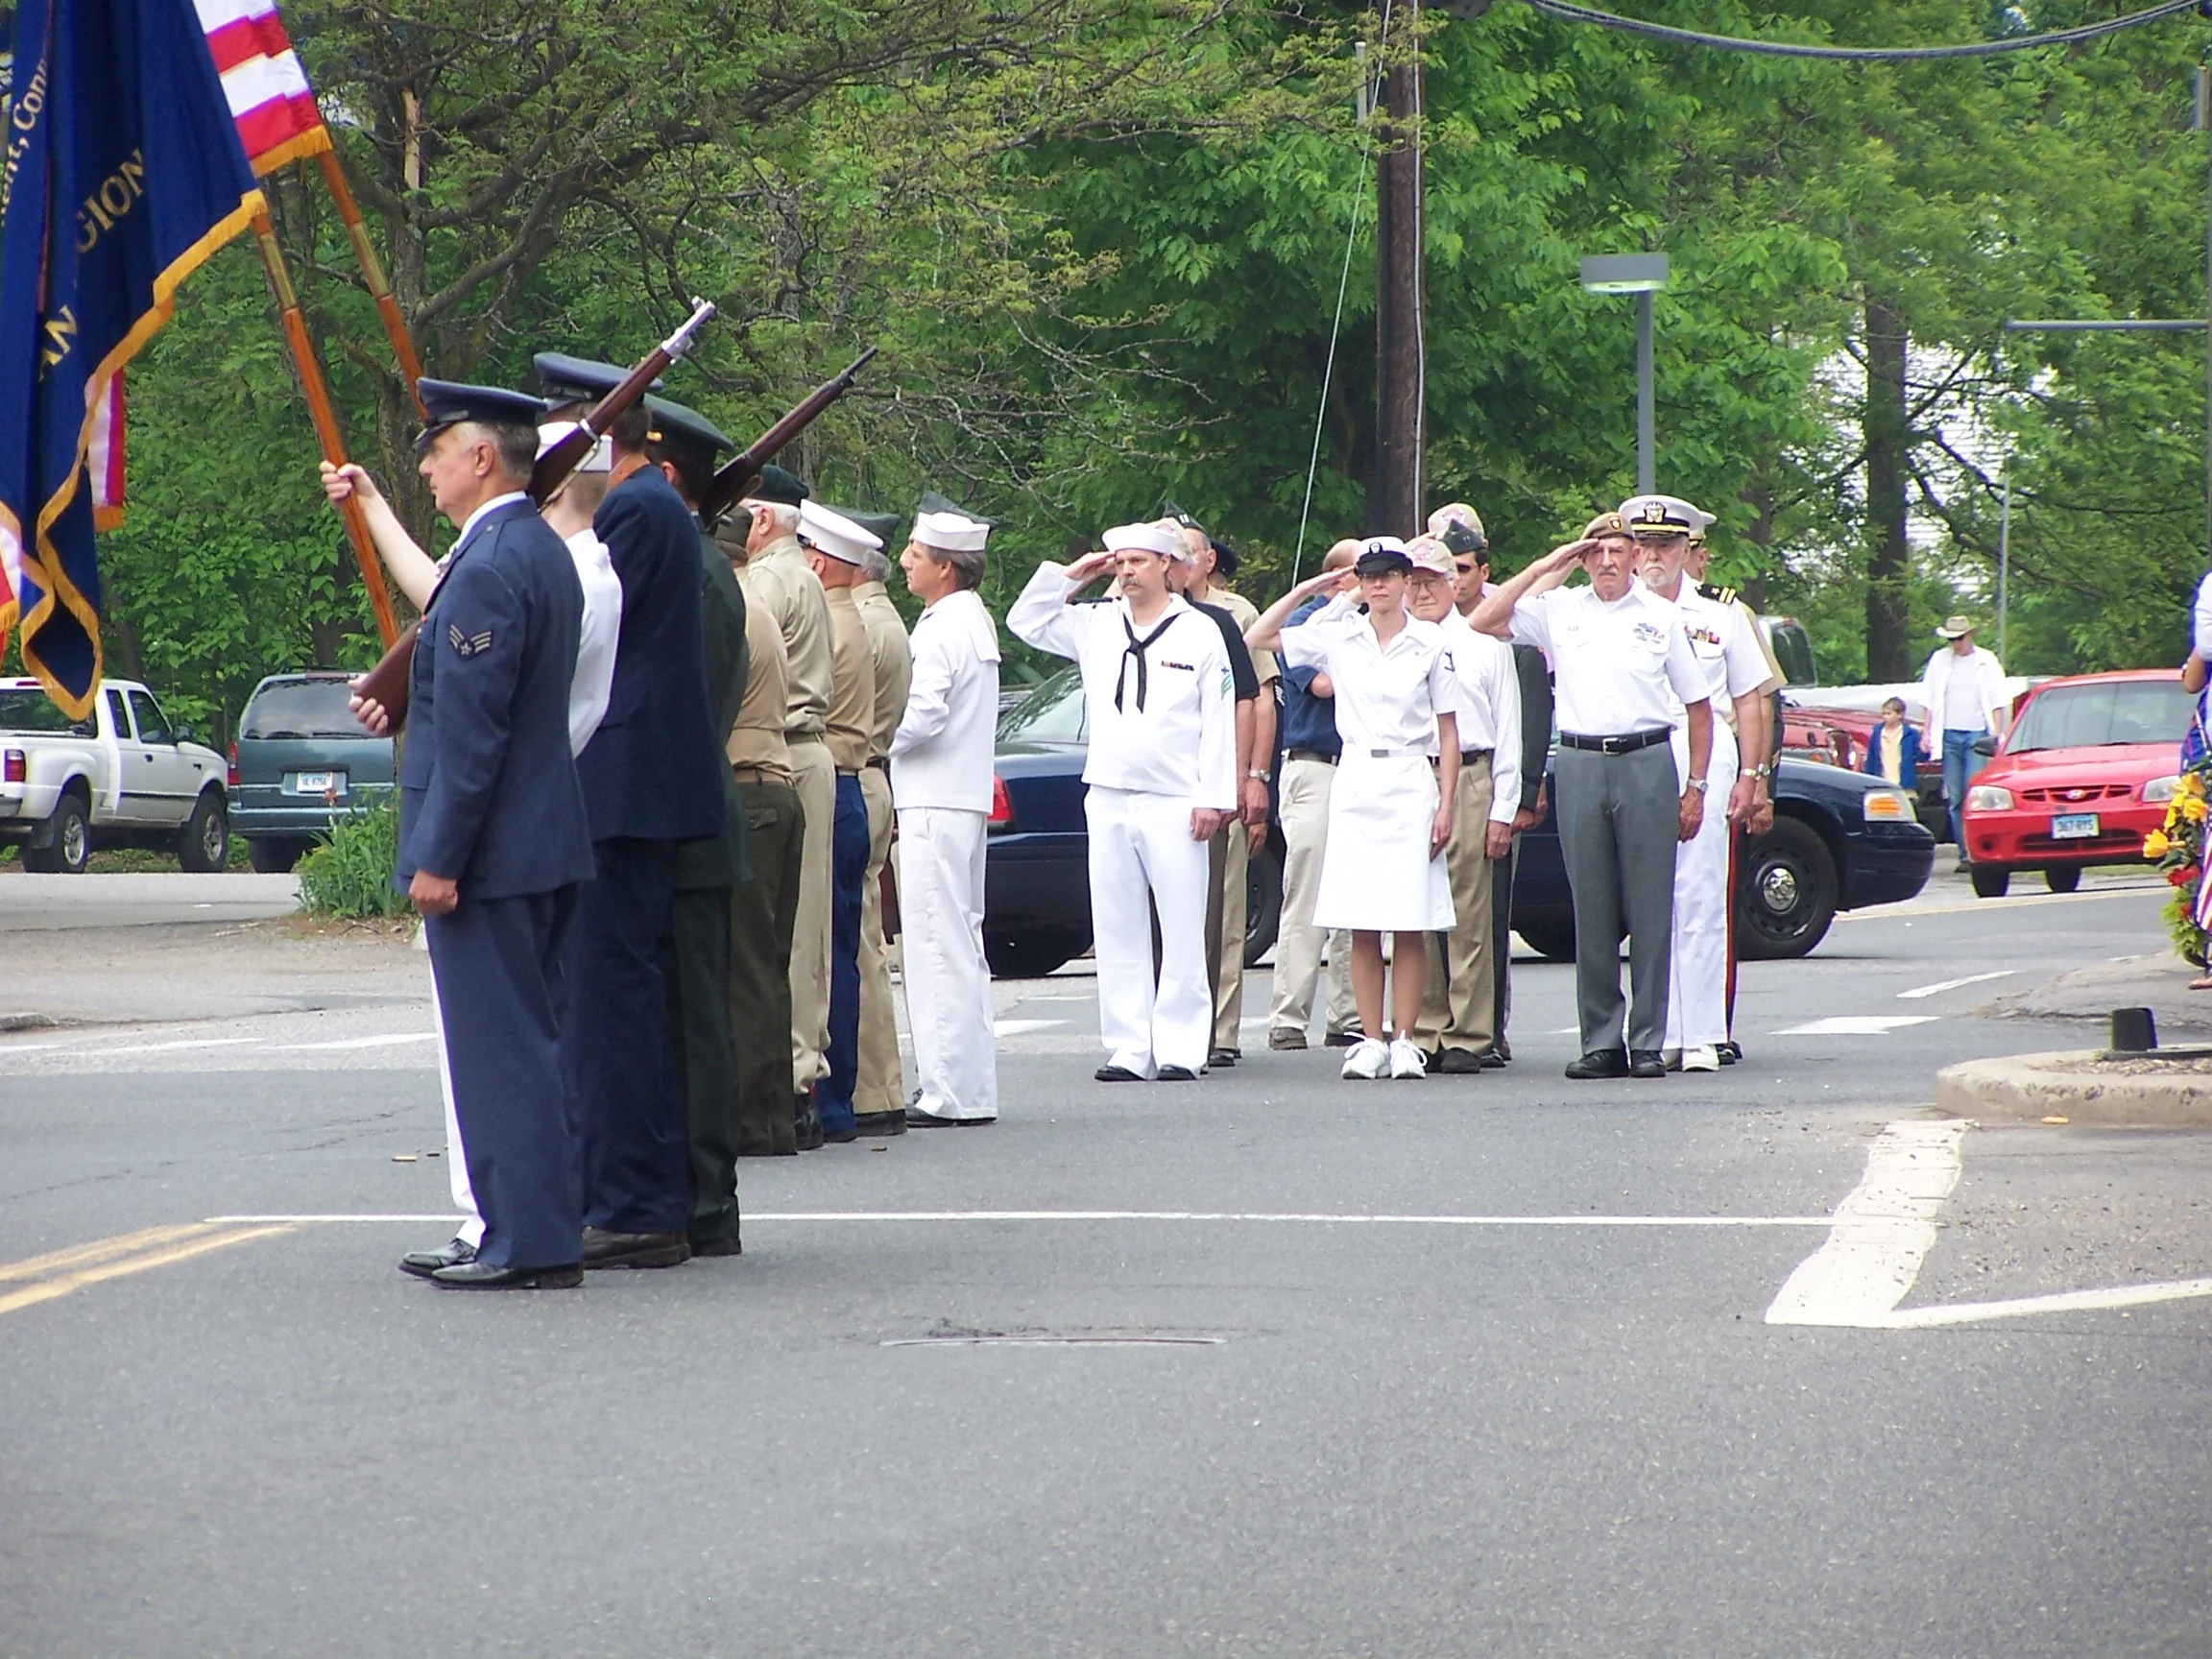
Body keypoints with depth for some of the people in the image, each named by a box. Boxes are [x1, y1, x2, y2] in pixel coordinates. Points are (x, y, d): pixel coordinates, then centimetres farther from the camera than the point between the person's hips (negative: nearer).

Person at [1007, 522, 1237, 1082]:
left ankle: (1180, 1050, -3)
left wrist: (1214, 798, -7)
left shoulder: (1200, 632, 2)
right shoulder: (1095, 625, 13)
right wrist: (1071, 575, 7)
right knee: (1116, 932, 4)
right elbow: (1026, 621, 17)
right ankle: (1128, 1050, 7)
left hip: (1174, 803, -4)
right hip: (1108, 799, 4)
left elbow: (1218, 720, -1)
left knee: (1183, 932, -5)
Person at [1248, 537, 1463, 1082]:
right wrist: (1307, 589, 3)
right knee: (1361, 926, 0)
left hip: (1411, 783, -2)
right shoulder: (1337, 636, 6)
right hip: (1353, 781, 2)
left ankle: (1404, 1041, 0)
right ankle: (1371, 1040, 4)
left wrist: (1445, 806, -4)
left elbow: (1448, 732, 3)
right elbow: (1257, 639, 5)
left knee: (1410, 925, -3)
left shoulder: (1430, 644, 3)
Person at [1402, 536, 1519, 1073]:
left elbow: (1508, 731, 9)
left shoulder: (1485, 641, 11)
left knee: (1468, 917, -4)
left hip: (1468, 782, -1)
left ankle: (1467, 1038, -1)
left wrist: (1503, 809, 2)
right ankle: (1423, 1034, 6)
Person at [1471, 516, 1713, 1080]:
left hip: (1646, 763, -2)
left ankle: (1648, 1043, 1)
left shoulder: (1662, 616, 7)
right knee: (1591, 912, 3)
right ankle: (1601, 1042, 7)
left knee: (1649, 909, -2)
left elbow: (1698, 706, 10)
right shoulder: (1558, 609, 10)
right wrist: (1543, 568, 3)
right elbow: (1482, 621, 3)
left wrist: (1696, 788, 3)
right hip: (1579, 764, 2)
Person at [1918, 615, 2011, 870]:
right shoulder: (1939, 660, 11)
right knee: (1954, 798, -1)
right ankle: (1964, 854, 3)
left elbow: (1997, 701, 6)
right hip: (1949, 734, 2)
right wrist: (1927, 732, 7)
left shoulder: (1986, 661, 6)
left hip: (1977, 734, -2)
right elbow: (1930, 700, 14)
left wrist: (1997, 734, -3)